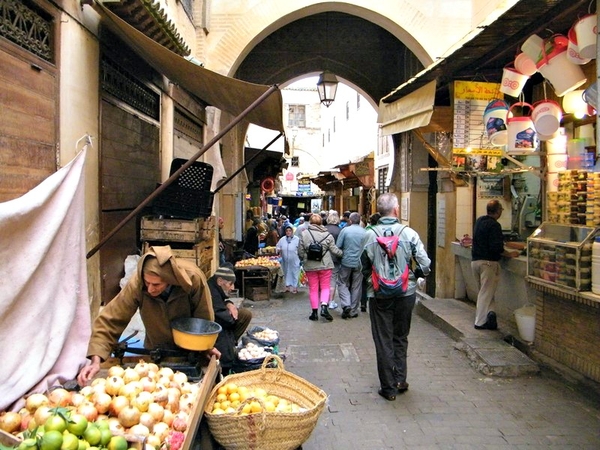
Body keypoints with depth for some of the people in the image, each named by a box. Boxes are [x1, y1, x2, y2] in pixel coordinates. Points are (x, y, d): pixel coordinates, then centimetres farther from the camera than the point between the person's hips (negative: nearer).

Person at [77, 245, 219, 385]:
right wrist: (96, 360, -37)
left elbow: (203, 316, -19)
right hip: (157, 350, 1)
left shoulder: (193, 278, -34)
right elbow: (110, 320, -29)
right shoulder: (136, 284, -32)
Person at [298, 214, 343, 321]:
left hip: (310, 266, 1)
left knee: (313, 289, 9)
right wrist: (342, 253, 17)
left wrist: (303, 258, 19)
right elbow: (334, 250, -2)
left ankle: (315, 312, 13)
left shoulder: (304, 234, -5)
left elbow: (300, 252, -2)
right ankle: (324, 307, -8)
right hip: (325, 265, 0)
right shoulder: (327, 234, -5)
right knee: (325, 287, 10)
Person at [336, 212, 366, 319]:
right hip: (359, 263, 2)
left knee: (342, 283, 13)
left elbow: (338, 246, -7)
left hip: (347, 262, -2)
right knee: (356, 287, 11)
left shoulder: (345, 230, -9)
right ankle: (353, 311, 17)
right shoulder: (365, 232, -4)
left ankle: (346, 305, -4)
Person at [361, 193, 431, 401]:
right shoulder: (409, 233, -10)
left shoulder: (369, 235, -7)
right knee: (401, 337, 20)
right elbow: (425, 265, -10)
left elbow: (364, 267, -1)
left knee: (383, 340, 9)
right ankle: (400, 379, 21)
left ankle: (389, 387, 16)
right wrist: (413, 275, 10)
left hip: (379, 294, 0)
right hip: (406, 293, 1)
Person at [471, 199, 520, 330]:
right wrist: (510, 254, -6)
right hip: (488, 262, -8)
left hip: (475, 260, 8)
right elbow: (497, 248, -21)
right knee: (486, 293, 0)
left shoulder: (479, 221, 11)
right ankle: (480, 322, 4)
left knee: (483, 292, 15)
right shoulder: (494, 225, -15)